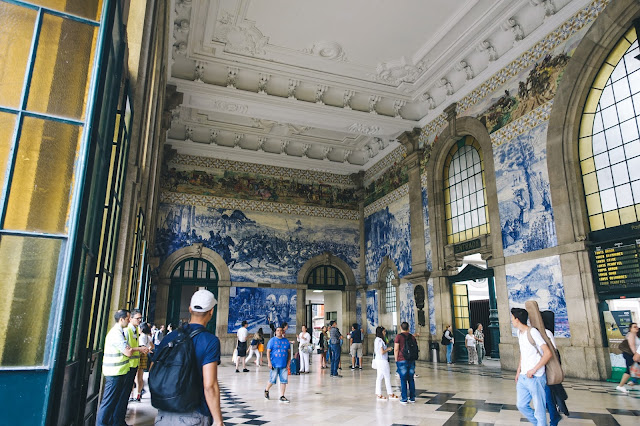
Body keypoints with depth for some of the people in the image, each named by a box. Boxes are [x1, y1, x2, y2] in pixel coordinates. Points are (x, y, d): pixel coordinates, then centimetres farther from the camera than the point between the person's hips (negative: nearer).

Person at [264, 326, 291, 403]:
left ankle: (282, 396, 10)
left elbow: (289, 352, 13)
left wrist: (288, 363, 6)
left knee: (284, 380, 0)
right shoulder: (272, 340, 0)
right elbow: (268, 351, -3)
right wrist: (269, 362, -11)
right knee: (272, 380, 1)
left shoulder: (286, 341, 10)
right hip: (274, 364, -3)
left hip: (284, 365, 4)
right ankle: (266, 390, 29)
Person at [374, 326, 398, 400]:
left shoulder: (376, 340, 11)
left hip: (378, 360, 9)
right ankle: (390, 394, 14)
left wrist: (387, 349, 11)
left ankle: (379, 394, 14)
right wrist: (388, 349, -7)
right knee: (387, 377, 3)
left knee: (379, 377, 10)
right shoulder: (380, 340, -19)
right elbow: (382, 352, -22)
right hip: (382, 361, -9)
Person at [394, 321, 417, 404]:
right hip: (411, 360, 4)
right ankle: (412, 398, 17)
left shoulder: (399, 336, -7)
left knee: (403, 379, 1)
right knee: (411, 379, 12)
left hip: (402, 360, -4)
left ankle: (404, 399, 4)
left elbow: (396, 349, -10)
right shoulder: (412, 336, 7)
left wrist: (396, 360, -1)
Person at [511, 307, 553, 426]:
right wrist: (518, 371, 18)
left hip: (536, 378, -9)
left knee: (539, 409, 1)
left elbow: (548, 353, -19)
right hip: (523, 377, 9)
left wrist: (534, 370, -19)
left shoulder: (532, 332, -15)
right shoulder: (519, 332, 11)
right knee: (521, 405, 15)